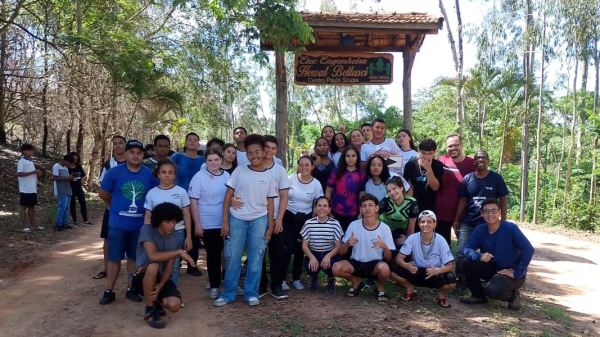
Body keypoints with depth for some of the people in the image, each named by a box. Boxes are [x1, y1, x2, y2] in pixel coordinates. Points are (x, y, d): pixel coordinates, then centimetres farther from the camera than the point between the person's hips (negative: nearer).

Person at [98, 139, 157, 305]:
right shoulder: (114, 172, -8)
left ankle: (131, 289, 25)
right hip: (118, 223, -1)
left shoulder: (150, 174, -6)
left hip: (140, 224, 1)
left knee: (134, 257, 12)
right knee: (114, 258, 7)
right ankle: (109, 291, 19)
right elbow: (103, 194, 5)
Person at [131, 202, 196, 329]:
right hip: (142, 277, -3)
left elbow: (169, 267, -5)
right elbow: (153, 256, -28)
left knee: (174, 305, -24)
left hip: (161, 278, 3)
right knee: (153, 267, -39)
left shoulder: (176, 240, -1)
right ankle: (149, 310, -17)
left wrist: (160, 285, -22)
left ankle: (155, 301, 14)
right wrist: (180, 252, -25)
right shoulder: (147, 230, -15)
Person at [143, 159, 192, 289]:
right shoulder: (152, 193, 2)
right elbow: (148, 217, 6)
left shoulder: (181, 192, 1)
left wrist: (188, 237, 1)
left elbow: (186, 216, 4)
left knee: (174, 267, 7)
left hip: (177, 233, 0)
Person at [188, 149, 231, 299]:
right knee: (213, 255, 7)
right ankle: (214, 286, 19)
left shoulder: (227, 176, 3)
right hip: (208, 224, -3)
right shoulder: (199, 177, -8)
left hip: (226, 223, 4)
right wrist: (197, 224, -11)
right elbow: (193, 202, -8)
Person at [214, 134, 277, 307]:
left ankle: (252, 293, 19)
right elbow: (228, 196, 1)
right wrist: (225, 221, -5)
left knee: (255, 258, 6)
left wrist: (270, 227, 3)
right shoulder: (239, 171, 1)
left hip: (259, 220, 1)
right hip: (237, 219, 0)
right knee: (232, 256, 3)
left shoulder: (269, 176, 4)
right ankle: (228, 294, 17)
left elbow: (270, 203, 7)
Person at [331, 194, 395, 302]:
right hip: (356, 263, 2)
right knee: (336, 268, -26)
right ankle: (356, 282, 8)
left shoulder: (384, 228, -9)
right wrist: (347, 243, -26)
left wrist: (384, 247, -28)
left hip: (375, 264, -1)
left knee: (384, 268, -36)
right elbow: (341, 252, -4)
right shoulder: (354, 225, -7)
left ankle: (380, 287, 2)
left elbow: (388, 258, -6)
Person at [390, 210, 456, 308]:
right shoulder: (413, 238, -14)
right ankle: (410, 290, 6)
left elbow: (450, 266, -17)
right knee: (393, 269, -22)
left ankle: (441, 294, 4)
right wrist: (406, 265, -37)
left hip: (436, 275, -1)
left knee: (451, 281, -33)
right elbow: (399, 258, -13)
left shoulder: (440, 240, -16)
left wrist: (436, 270, -38)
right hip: (416, 273, 1)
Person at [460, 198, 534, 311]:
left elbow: (528, 250, -25)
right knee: (467, 262, -18)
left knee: (492, 290, -32)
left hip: (513, 272, -5)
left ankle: (513, 295, 4)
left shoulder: (510, 228, -20)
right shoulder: (480, 230, -7)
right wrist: (479, 256, -34)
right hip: (493, 269, 5)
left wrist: (517, 273, -24)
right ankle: (479, 295, 5)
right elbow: (467, 248, -12)